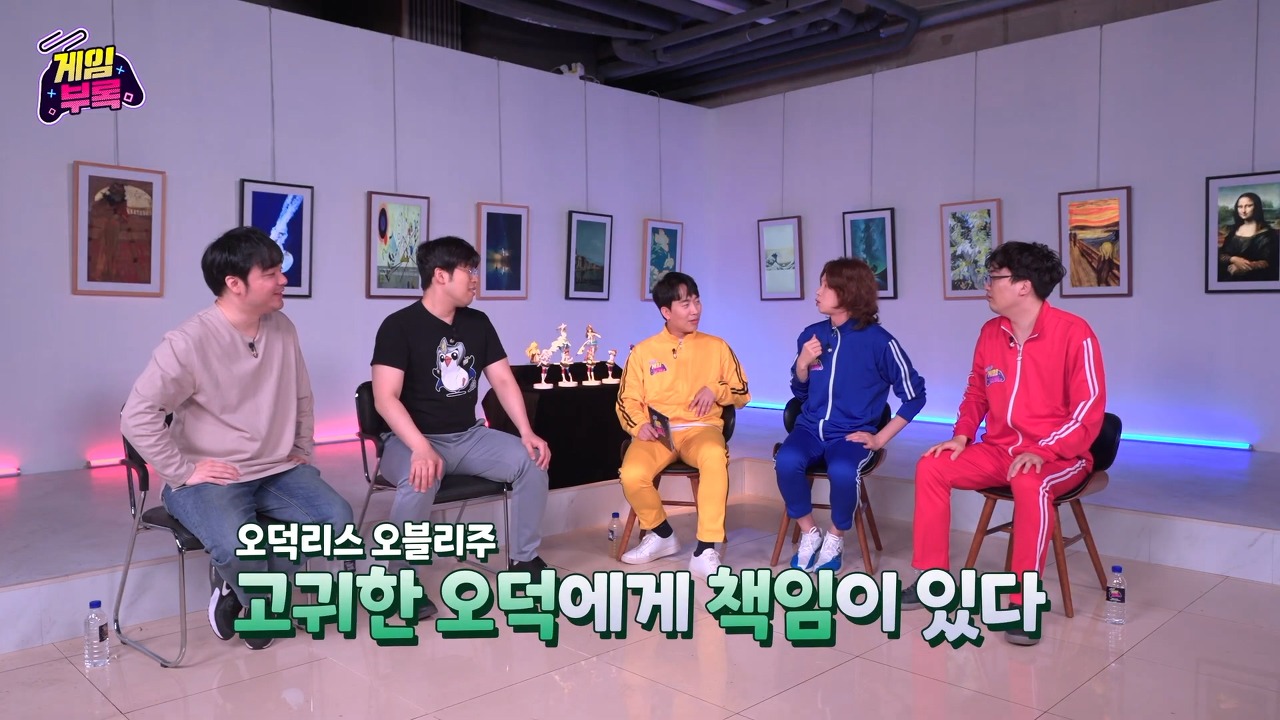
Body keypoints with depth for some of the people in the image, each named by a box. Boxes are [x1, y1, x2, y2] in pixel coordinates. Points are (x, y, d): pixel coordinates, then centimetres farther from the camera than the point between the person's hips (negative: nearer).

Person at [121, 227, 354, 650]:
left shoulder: (282, 329, 3)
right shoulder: (190, 342, -16)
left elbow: (301, 397, 17)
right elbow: (136, 416, -18)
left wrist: (303, 451, 12)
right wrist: (184, 473, -17)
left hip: (278, 470, 6)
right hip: (212, 477, -5)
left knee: (337, 520, -18)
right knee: (235, 546, -33)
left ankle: (248, 592, 4)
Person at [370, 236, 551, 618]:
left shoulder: (478, 323, 7)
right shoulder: (399, 326, -11)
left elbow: (503, 380, 6)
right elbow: (385, 398, -20)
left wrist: (527, 433, -9)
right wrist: (421, 448, -35)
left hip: (469, 436, 6)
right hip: (413, 439, -5)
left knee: (532, 460, -16)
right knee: (420, 481, -37)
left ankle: (524, 559, 2)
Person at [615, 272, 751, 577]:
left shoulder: (716, 346, 12)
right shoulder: (643, 351, 10)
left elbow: (742, 393, 16)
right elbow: (627, 400, 10)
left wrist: (716, 389, -6)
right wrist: (639, 425, -12)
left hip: (701, 428, -1)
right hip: (658, 433, 1)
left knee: (715, 456, -38)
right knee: (631, 475, -30)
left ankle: (706, 550, -28)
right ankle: (661, 534, 3)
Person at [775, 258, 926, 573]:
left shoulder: (878, 341, -9)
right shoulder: (811, 334, 3)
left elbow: (914, 395, -3)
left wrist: (881, 438, -5)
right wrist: (802, 364, -5)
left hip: (852, 433, -3)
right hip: (811, 427, 3)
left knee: (842, 471, -35)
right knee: (786, 461, -29)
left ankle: (836, 536, -2)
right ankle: (809, 532, -3)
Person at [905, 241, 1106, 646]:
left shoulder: (1074, 332, -14)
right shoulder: (991, 332, 5)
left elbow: (1090, 410, -15)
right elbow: (976, 392, 17)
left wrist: (1042, 451, -26)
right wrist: (962, 434, -1)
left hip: (1059, 456, -6)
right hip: (998, 450, 6)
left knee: (1030, 484, -39)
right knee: (931, 468, -14)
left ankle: (1023, 600, -26)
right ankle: (932, 576, -3)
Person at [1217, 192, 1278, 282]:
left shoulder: (1267, 233, 2)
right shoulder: (1233, 230, 15)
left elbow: (1268, 262, -5)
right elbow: (1220, 255, 8)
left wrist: (1249, 266, -20)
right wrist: (1234, 259, -12)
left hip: (1254, 279, -4)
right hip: (1229, 277, 4)